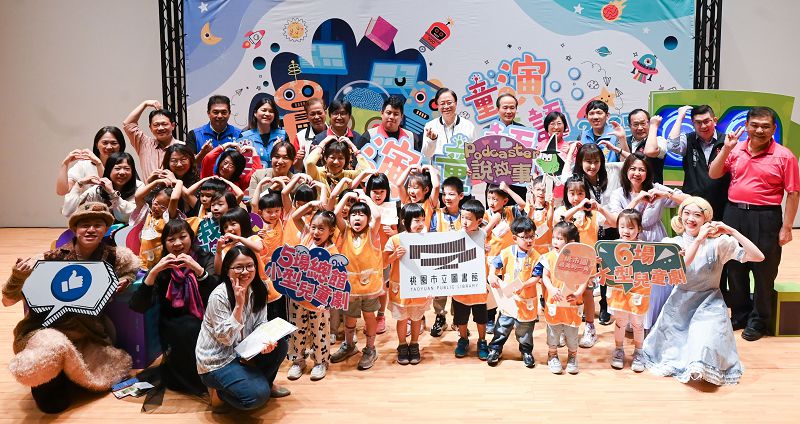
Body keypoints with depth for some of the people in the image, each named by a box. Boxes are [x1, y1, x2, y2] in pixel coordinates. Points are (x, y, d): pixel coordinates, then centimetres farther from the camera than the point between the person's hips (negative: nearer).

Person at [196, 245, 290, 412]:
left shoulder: (258, 290, -3)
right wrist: (239, 304, -32)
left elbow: (261, 324, 0)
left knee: (280, 345, -12)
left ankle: (266, 383, 14)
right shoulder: (219, 296, -22)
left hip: (242, 351, 7)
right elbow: (226, 338, -23)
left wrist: (266, 341, -23)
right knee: (258, 394, -23)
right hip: (216, 360, -7)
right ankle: (219, 390, 6)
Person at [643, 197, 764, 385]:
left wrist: (732, 232, -22)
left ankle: (701, 364, -6)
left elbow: (758, 257, -15)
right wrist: (699, 239, -27)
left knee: (704, 346, -27)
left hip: (709, 304, -2)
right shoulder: (671, 243, -3)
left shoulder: (719, 242, -7)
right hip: (681, 304, 2)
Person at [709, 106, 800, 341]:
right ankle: (740, 315, 31)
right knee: (735, 268, 14)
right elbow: (714, 174, 2)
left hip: (765, 218, -4)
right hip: (734, 214, 4)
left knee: (764, 272, 6)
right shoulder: (736, 150, 5)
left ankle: (758, 321, 22)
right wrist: (726, 148, -9)